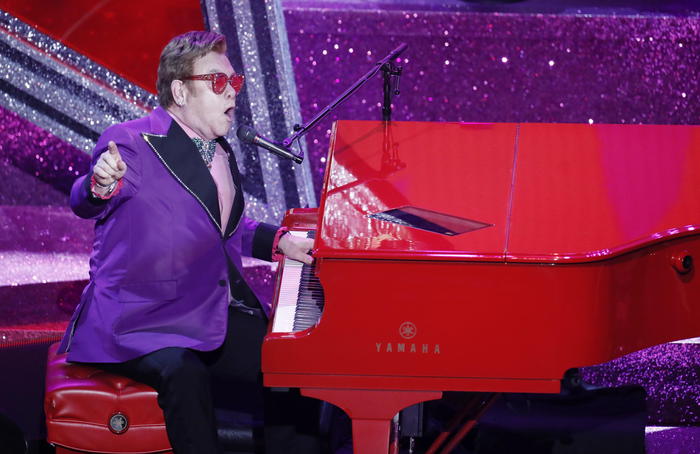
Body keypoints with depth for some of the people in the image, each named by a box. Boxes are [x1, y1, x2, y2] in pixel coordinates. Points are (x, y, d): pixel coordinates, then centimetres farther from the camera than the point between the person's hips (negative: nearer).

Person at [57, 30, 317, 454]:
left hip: (216, 315, 8)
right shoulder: (132, 143, -11)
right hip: (139, 320, -8)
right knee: (184, 372, -36)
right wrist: (102, 184, -50)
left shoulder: (220, 151, 15)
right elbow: (86, 203, -27)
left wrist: (280, 241, 10)